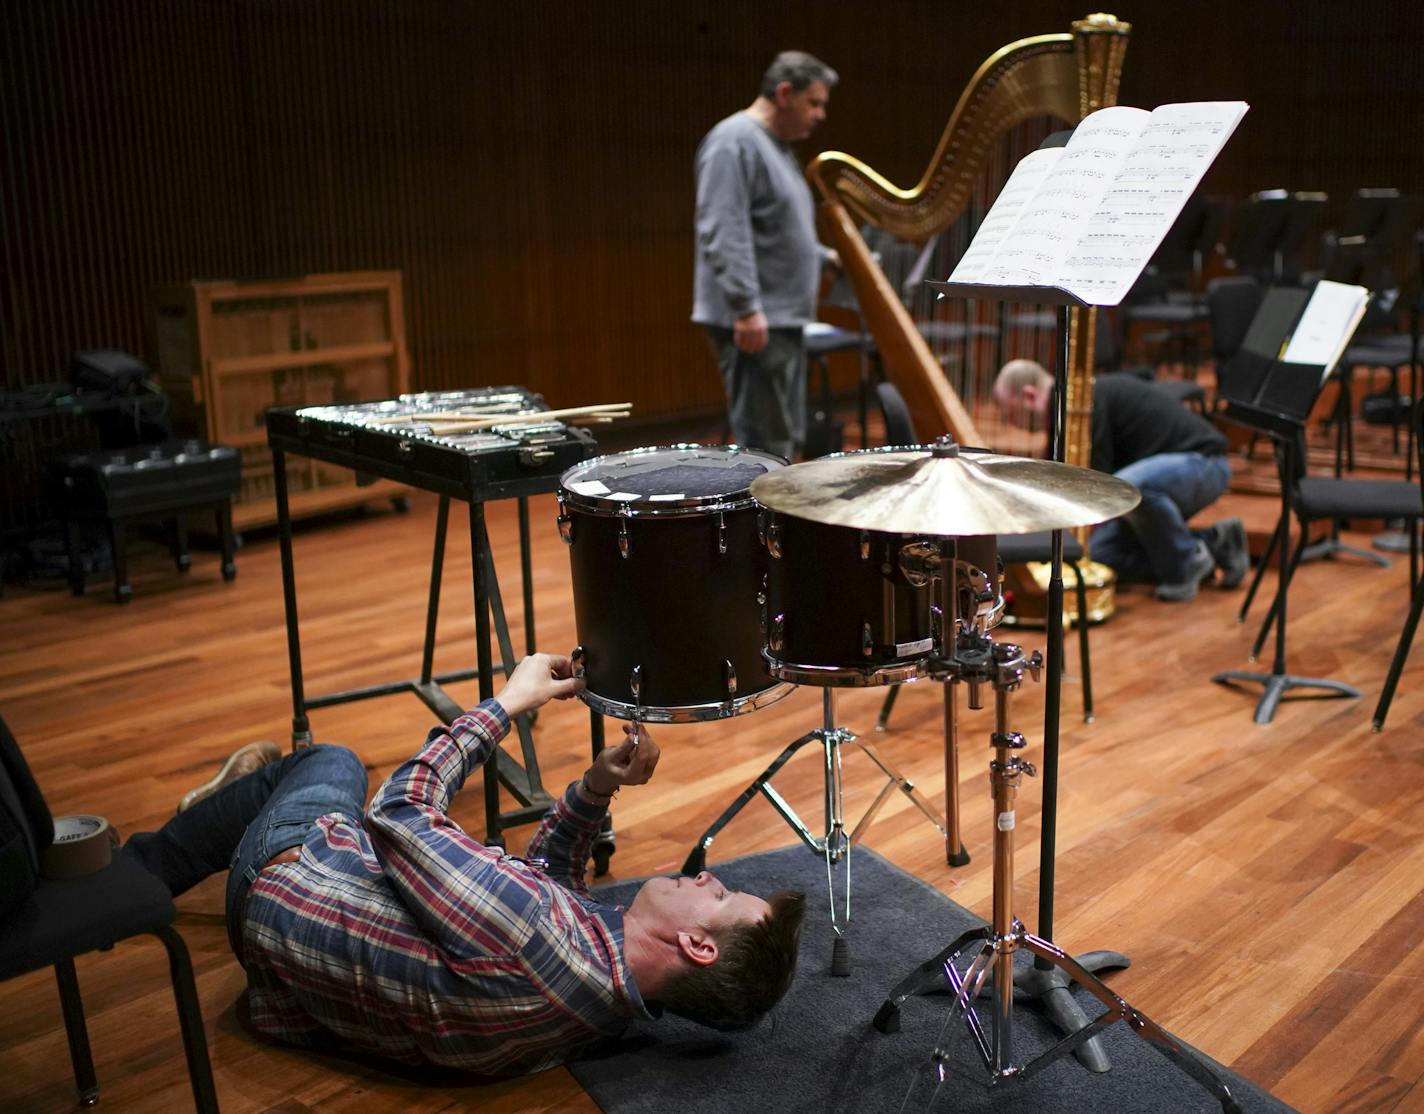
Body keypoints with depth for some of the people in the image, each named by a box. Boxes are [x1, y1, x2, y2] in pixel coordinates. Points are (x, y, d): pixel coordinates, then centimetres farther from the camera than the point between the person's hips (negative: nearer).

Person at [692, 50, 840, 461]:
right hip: (753, 323, -10)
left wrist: (826, 258, 24)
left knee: (786, 439, 13)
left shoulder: (778, 146, 21)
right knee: (765, 445, -9)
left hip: (784, 318, 11)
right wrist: (746, 307, -26)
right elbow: (724, 234, -21)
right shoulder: (735, 142, -11)